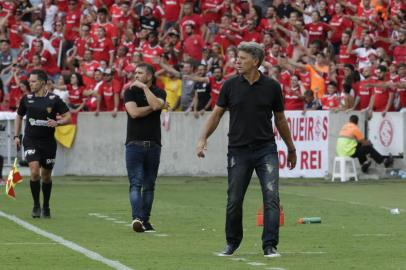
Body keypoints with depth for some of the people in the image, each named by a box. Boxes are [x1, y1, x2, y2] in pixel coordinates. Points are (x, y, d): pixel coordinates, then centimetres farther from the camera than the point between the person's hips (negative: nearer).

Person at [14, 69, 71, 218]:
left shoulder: (54, 99, -6)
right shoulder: (27, 99, 2)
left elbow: (68, 117, -2)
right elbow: (19, 116, 17)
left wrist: (57, 123, -22)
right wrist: (17, 136, 10)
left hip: (48, 142, 0)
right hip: (31, 141, 0)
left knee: (46, 175, 10)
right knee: (34, 171, -18)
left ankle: (46, 207, 28)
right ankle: (36, 205, -4)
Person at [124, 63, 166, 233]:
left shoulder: (158, 92, 7)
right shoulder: (130, 92, 5)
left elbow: (156, 104, -16)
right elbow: (134, 112, -10)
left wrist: (144, 87, -10)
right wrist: (152, 107, -4)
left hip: (153, 144, 2)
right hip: (134, 143, -2)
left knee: (149, 185, 5)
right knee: (136, 183, -11)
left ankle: (145, 221, 10)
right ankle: (137, 218, -24)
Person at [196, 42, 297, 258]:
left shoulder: (271, 86, 0)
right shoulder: (230, 86, 1)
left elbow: (280, 119, 10)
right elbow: (217, 114, 7)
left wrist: (291, 148, 16)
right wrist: (203, 138, -5)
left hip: (266, 150, -1)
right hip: (238, 150, 1)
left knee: (271, 196, -12)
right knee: (234, 200, 5)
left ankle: (270, 246, -9)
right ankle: (232, 242, 25)